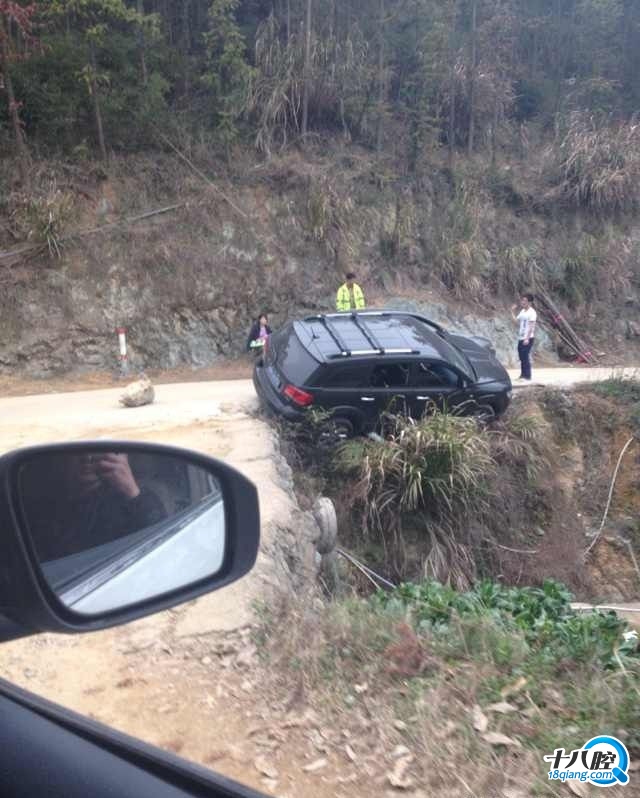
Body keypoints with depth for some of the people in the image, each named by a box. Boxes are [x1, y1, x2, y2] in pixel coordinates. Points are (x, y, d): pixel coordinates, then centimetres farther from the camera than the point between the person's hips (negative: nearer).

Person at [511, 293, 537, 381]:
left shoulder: (532, 312, -10)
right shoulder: (522, 311, 14)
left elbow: (531, 326, -15)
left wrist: (527, 338, -21)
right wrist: (513, 312, 10)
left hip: (528, 338, -8)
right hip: (521, 338, 8)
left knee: (526, 357, -8)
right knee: (521, 357, 10)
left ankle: (527, 375, -3)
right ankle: (523, 375, 18)